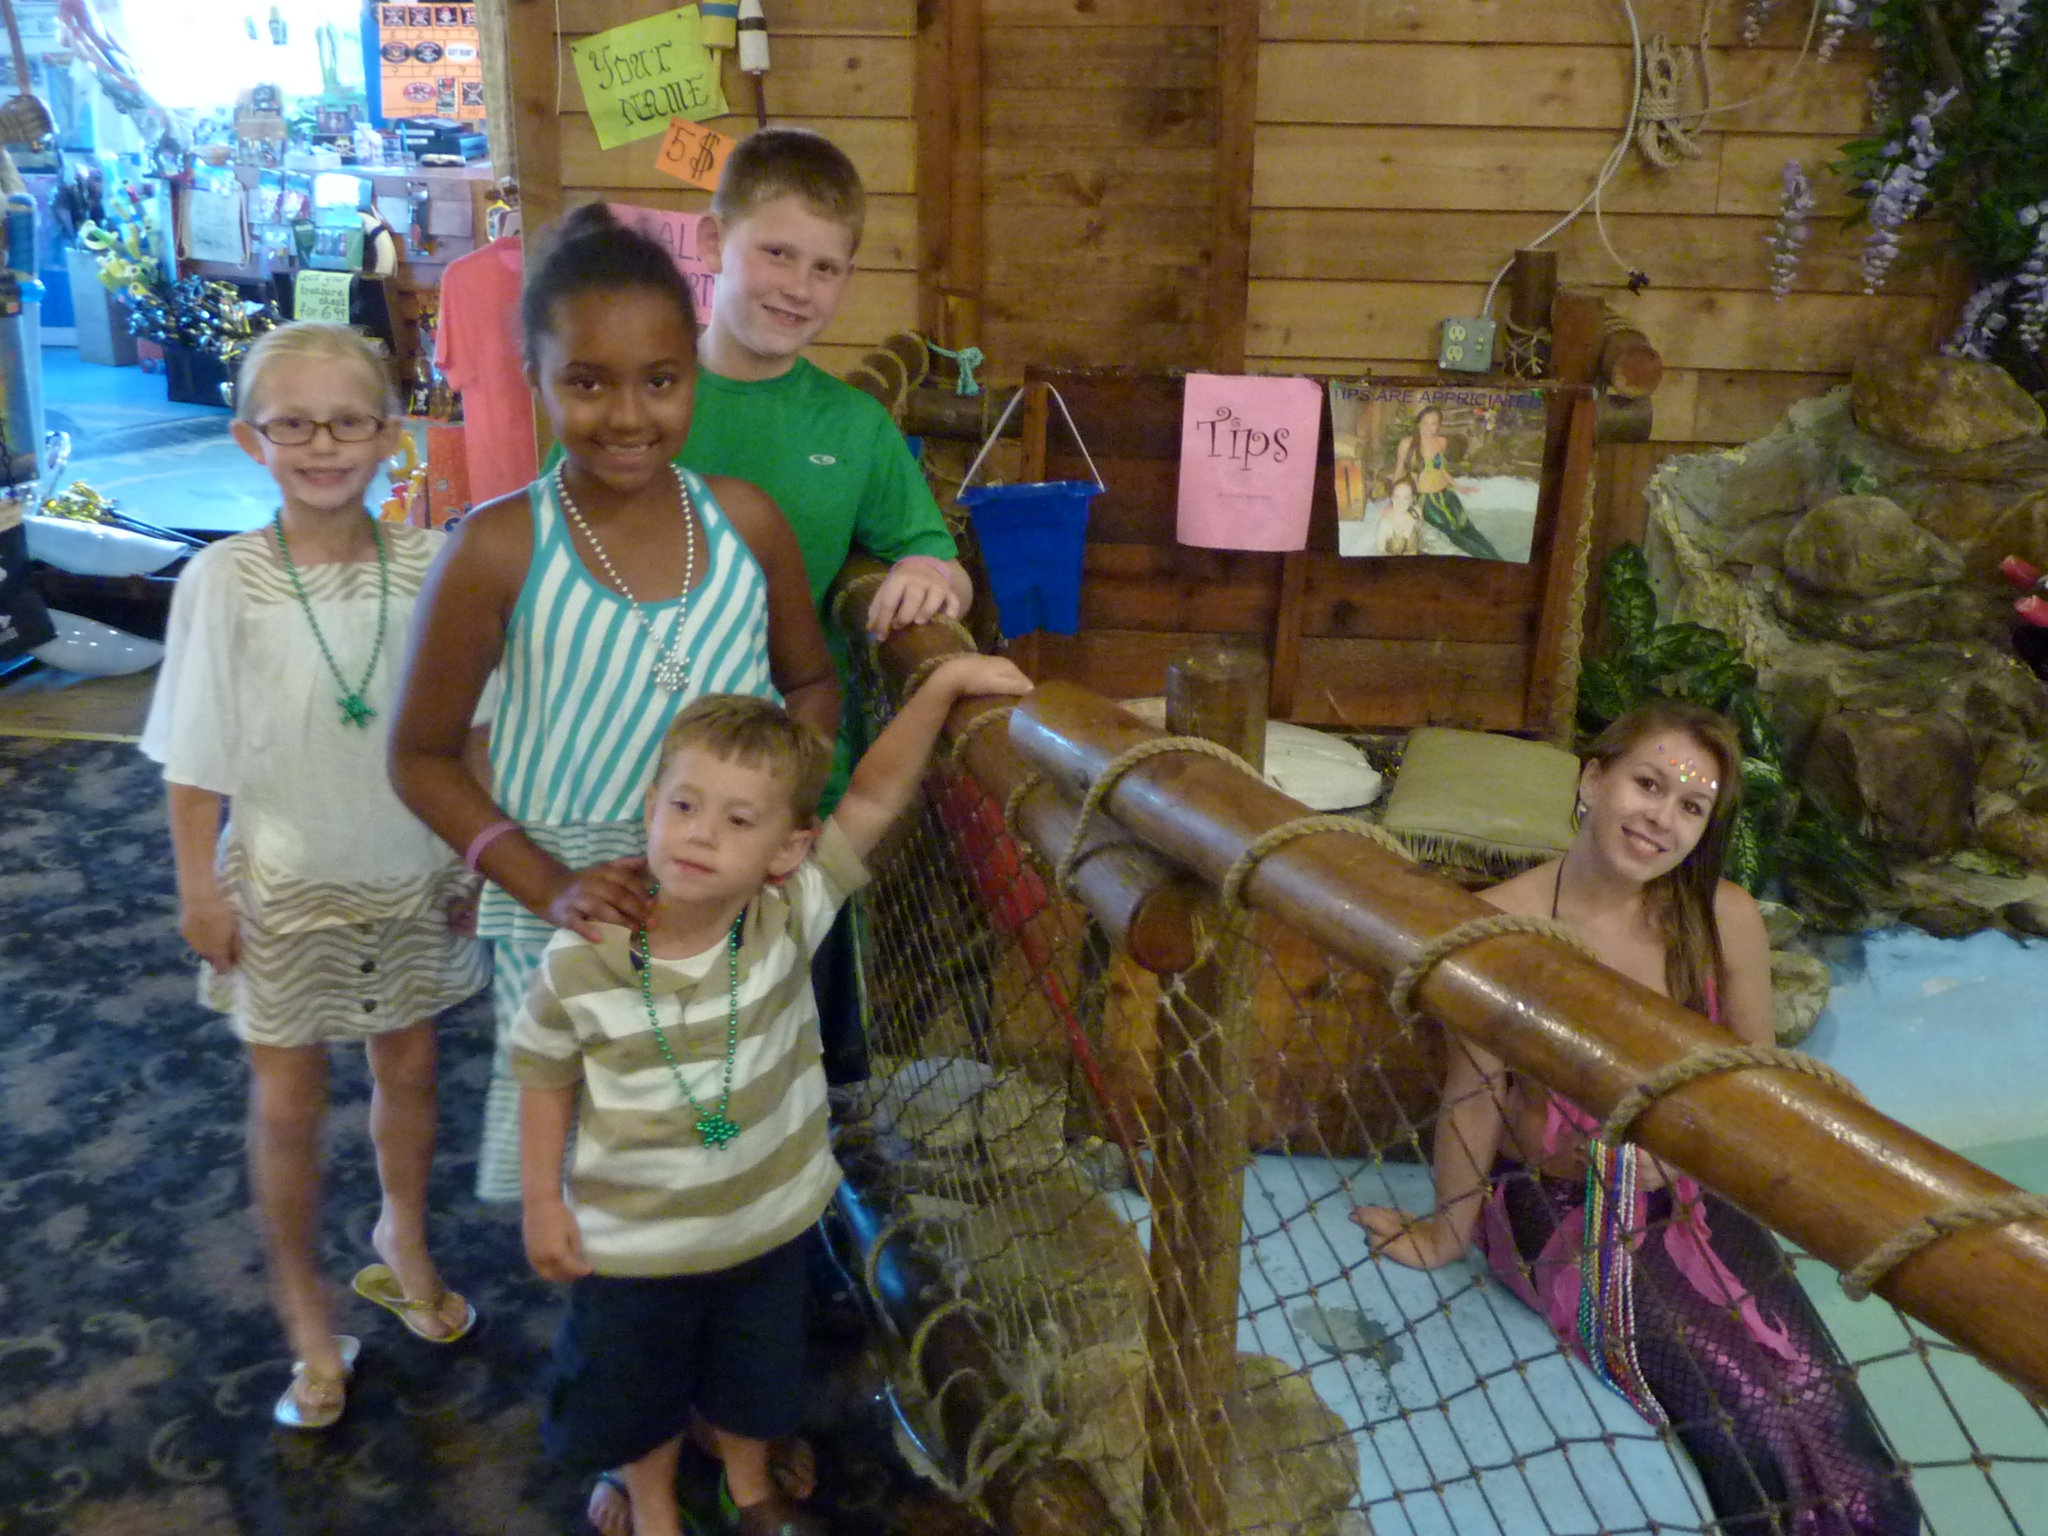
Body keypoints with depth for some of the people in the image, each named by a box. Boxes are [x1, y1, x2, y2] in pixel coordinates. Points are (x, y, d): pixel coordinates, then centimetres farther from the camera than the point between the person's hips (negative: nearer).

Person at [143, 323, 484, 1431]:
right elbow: (196, 756, -8)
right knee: (288, 1103, 10)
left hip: (412, 872, 2)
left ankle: (402, 1242, 45)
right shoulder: (225, 581, -14)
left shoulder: (429, 564, -9)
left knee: (408, 1067, 18)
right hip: (284, 882, -2)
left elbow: (469, 727, -1)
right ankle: (304, 1313, 32)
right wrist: (199, 884, -6)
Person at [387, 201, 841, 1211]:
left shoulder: (744, 521, -4)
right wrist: (546, 883, -16)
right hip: (572, 925, -2)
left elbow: (812, 684, 10)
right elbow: (421, 757, -3)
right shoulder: (499, 551, -12)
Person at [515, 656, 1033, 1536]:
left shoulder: (792, 921, -23)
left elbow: (875, 795, -25)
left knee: (754, 1380, 27)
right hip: (630, 1240, -1)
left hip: (768, 1222, 2)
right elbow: (546, 1076, -7)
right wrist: (543, 1201, -4)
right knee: (635, 1395, 23)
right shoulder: (579, 964, -24)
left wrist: (945, 680, -33)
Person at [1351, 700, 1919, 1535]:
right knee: (1754, 1410, -18)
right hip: (1556, 1208, -3)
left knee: (1818, 1397, -16)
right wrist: (1447, 1233, 2)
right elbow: (1475, 1092, -8)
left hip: (1685, 1195, 4)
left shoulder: (1726, 919, -6)